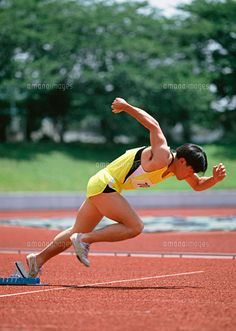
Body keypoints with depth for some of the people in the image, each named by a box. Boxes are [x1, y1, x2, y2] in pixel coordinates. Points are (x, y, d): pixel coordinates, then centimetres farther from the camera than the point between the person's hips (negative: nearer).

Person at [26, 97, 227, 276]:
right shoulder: (162, 157, -21)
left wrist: (215, 179, -1)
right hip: (104, 184, -10)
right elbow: (154, 126, -27)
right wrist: (126, 106, -26)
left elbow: (198, 185, 17)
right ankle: (84, 240, -15)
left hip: (100, 187, 10)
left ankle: (38, 259, 24)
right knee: (135, 227, -19)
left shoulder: (178, 164, 7)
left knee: (78, 233, 16)